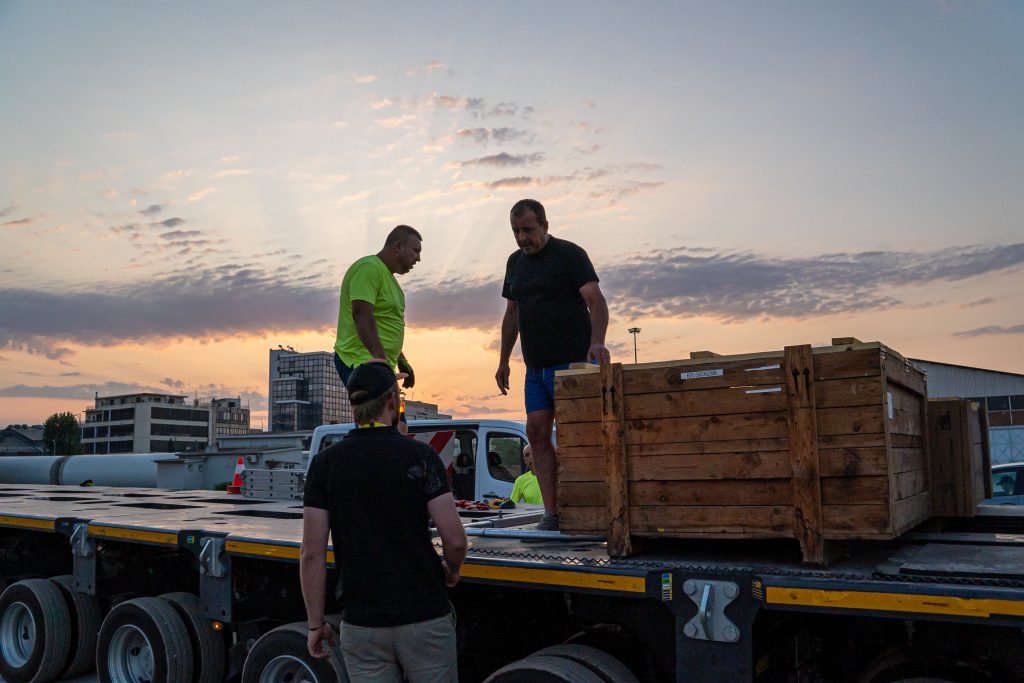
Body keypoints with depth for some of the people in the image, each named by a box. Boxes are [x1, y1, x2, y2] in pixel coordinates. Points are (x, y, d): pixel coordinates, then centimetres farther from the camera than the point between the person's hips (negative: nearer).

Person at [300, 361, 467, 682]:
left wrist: (316, 623, 5)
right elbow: (454, 539, -12)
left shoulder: (325, 463, -1)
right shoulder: (419, 455, -7)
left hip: (361, 624, 2)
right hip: (425, 617, -2)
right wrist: (451, 571, 10)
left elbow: (312, 554, -4)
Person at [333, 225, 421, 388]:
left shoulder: (387, 275, 22)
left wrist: (401, 361, 29)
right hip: (360, 362, -10)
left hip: (380, 362, 10)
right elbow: (361, 315, -23)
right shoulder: (369, 268, -11)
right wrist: (380, 357, -32)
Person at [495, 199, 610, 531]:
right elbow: (511, 314, 22)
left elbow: (596, 300, -16)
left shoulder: (570, 254, -5)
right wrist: (503, 361, 19)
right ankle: (552, 512, 0)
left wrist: (597, 341, -32)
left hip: (572, 363, -7)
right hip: (535, 367, 7)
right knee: (537, 432, -2)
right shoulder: (515, 262, 16)